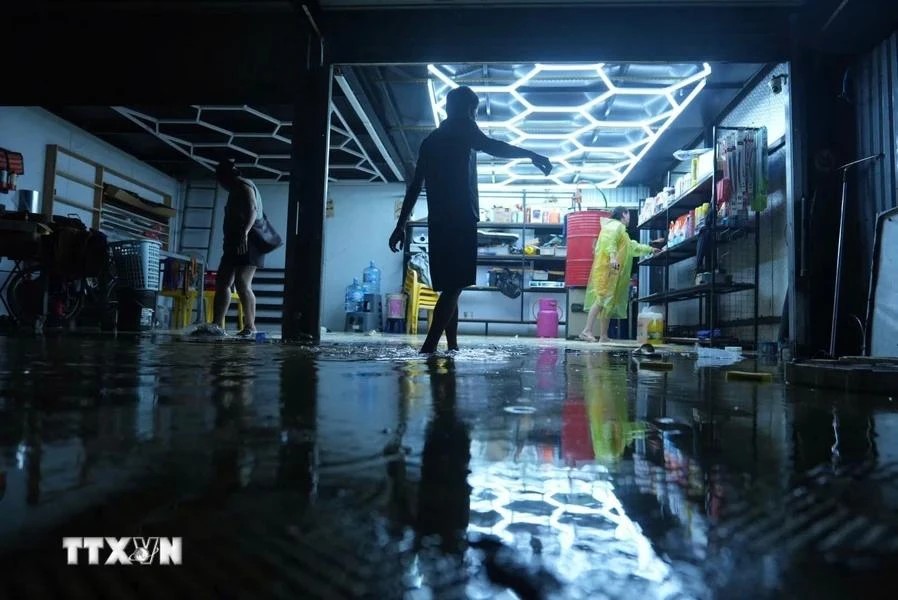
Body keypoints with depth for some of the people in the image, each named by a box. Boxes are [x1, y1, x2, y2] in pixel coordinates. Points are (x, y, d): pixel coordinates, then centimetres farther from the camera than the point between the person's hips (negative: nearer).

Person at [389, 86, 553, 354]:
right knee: (454, 286, -11)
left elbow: (415, 186, 22)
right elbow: (492, 147, -16)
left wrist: (401, 226, 23)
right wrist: (531, 154, -7)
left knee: (449, 287, 10)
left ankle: (452, 347, 10)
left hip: (439, 222, 8)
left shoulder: (431, 140, 24)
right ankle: (429, 347, -20)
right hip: (459, 220, -7)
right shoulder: (462, 127, 4)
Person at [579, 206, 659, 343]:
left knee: (609, 301, 3)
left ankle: (603, 336, 1)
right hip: (607, 267, -10)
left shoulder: (621, 230, 33)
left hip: (613, 271, 10)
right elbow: (609, 240, -18)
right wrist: (612, 256, -31)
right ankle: (587, 330, -29)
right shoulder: (616, 225, 2)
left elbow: (633, 247, 46)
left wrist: (649, 249, 54)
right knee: (603, 298, -20)